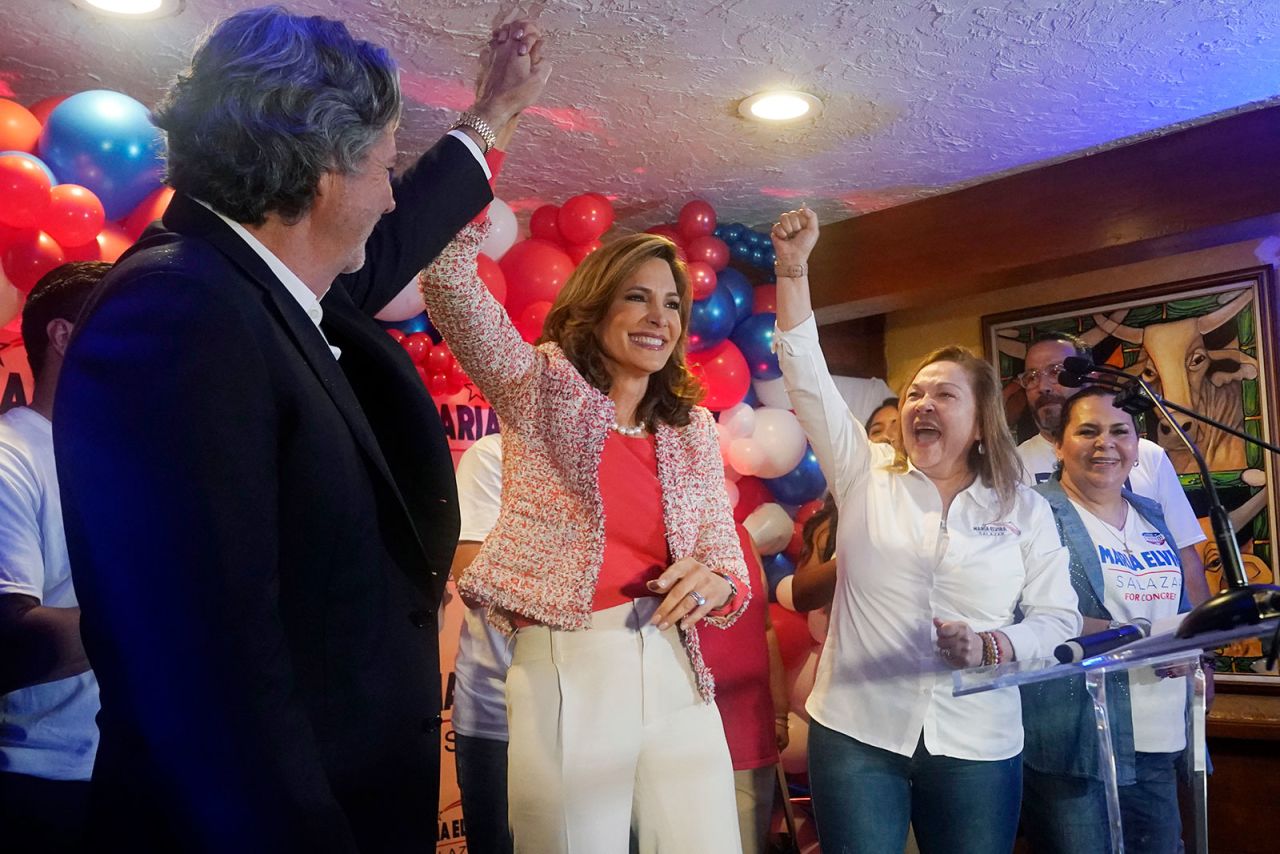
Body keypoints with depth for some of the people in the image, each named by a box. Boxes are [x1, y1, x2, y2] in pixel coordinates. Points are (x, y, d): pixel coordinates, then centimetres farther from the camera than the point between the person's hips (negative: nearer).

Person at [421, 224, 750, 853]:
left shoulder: (693, 427, 12)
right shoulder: (541, 387, 1)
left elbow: (726, 557, 11)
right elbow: (448, 278, -11)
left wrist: (716, 582, -11)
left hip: (676, 677, 4)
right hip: (562, 674, -4)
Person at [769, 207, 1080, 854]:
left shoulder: (1025, 510, 6)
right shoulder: (864, 475, 4)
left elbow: (1059, 618, 5)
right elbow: (807, 379, -4)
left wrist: (995, 646, -16)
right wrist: (793, 268, -11)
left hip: (977, 745, 1)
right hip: (856, 732, 0)